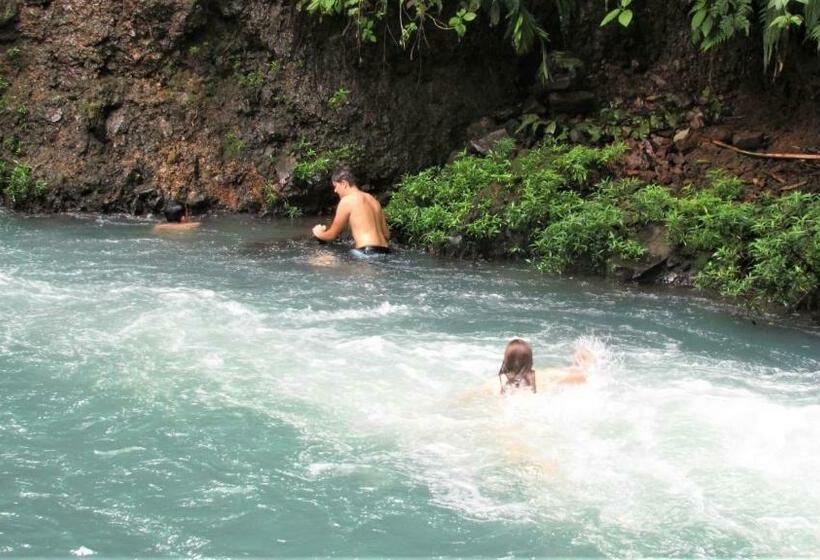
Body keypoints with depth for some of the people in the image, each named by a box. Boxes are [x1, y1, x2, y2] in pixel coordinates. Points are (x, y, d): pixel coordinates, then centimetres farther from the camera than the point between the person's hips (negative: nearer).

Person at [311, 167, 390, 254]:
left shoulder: (347, 201, -1)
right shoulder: (373, 199, 20)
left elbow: (332, 234, 6)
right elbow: (386, 234, 20)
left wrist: (318, 233, 28)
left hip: (367, 252, -8)